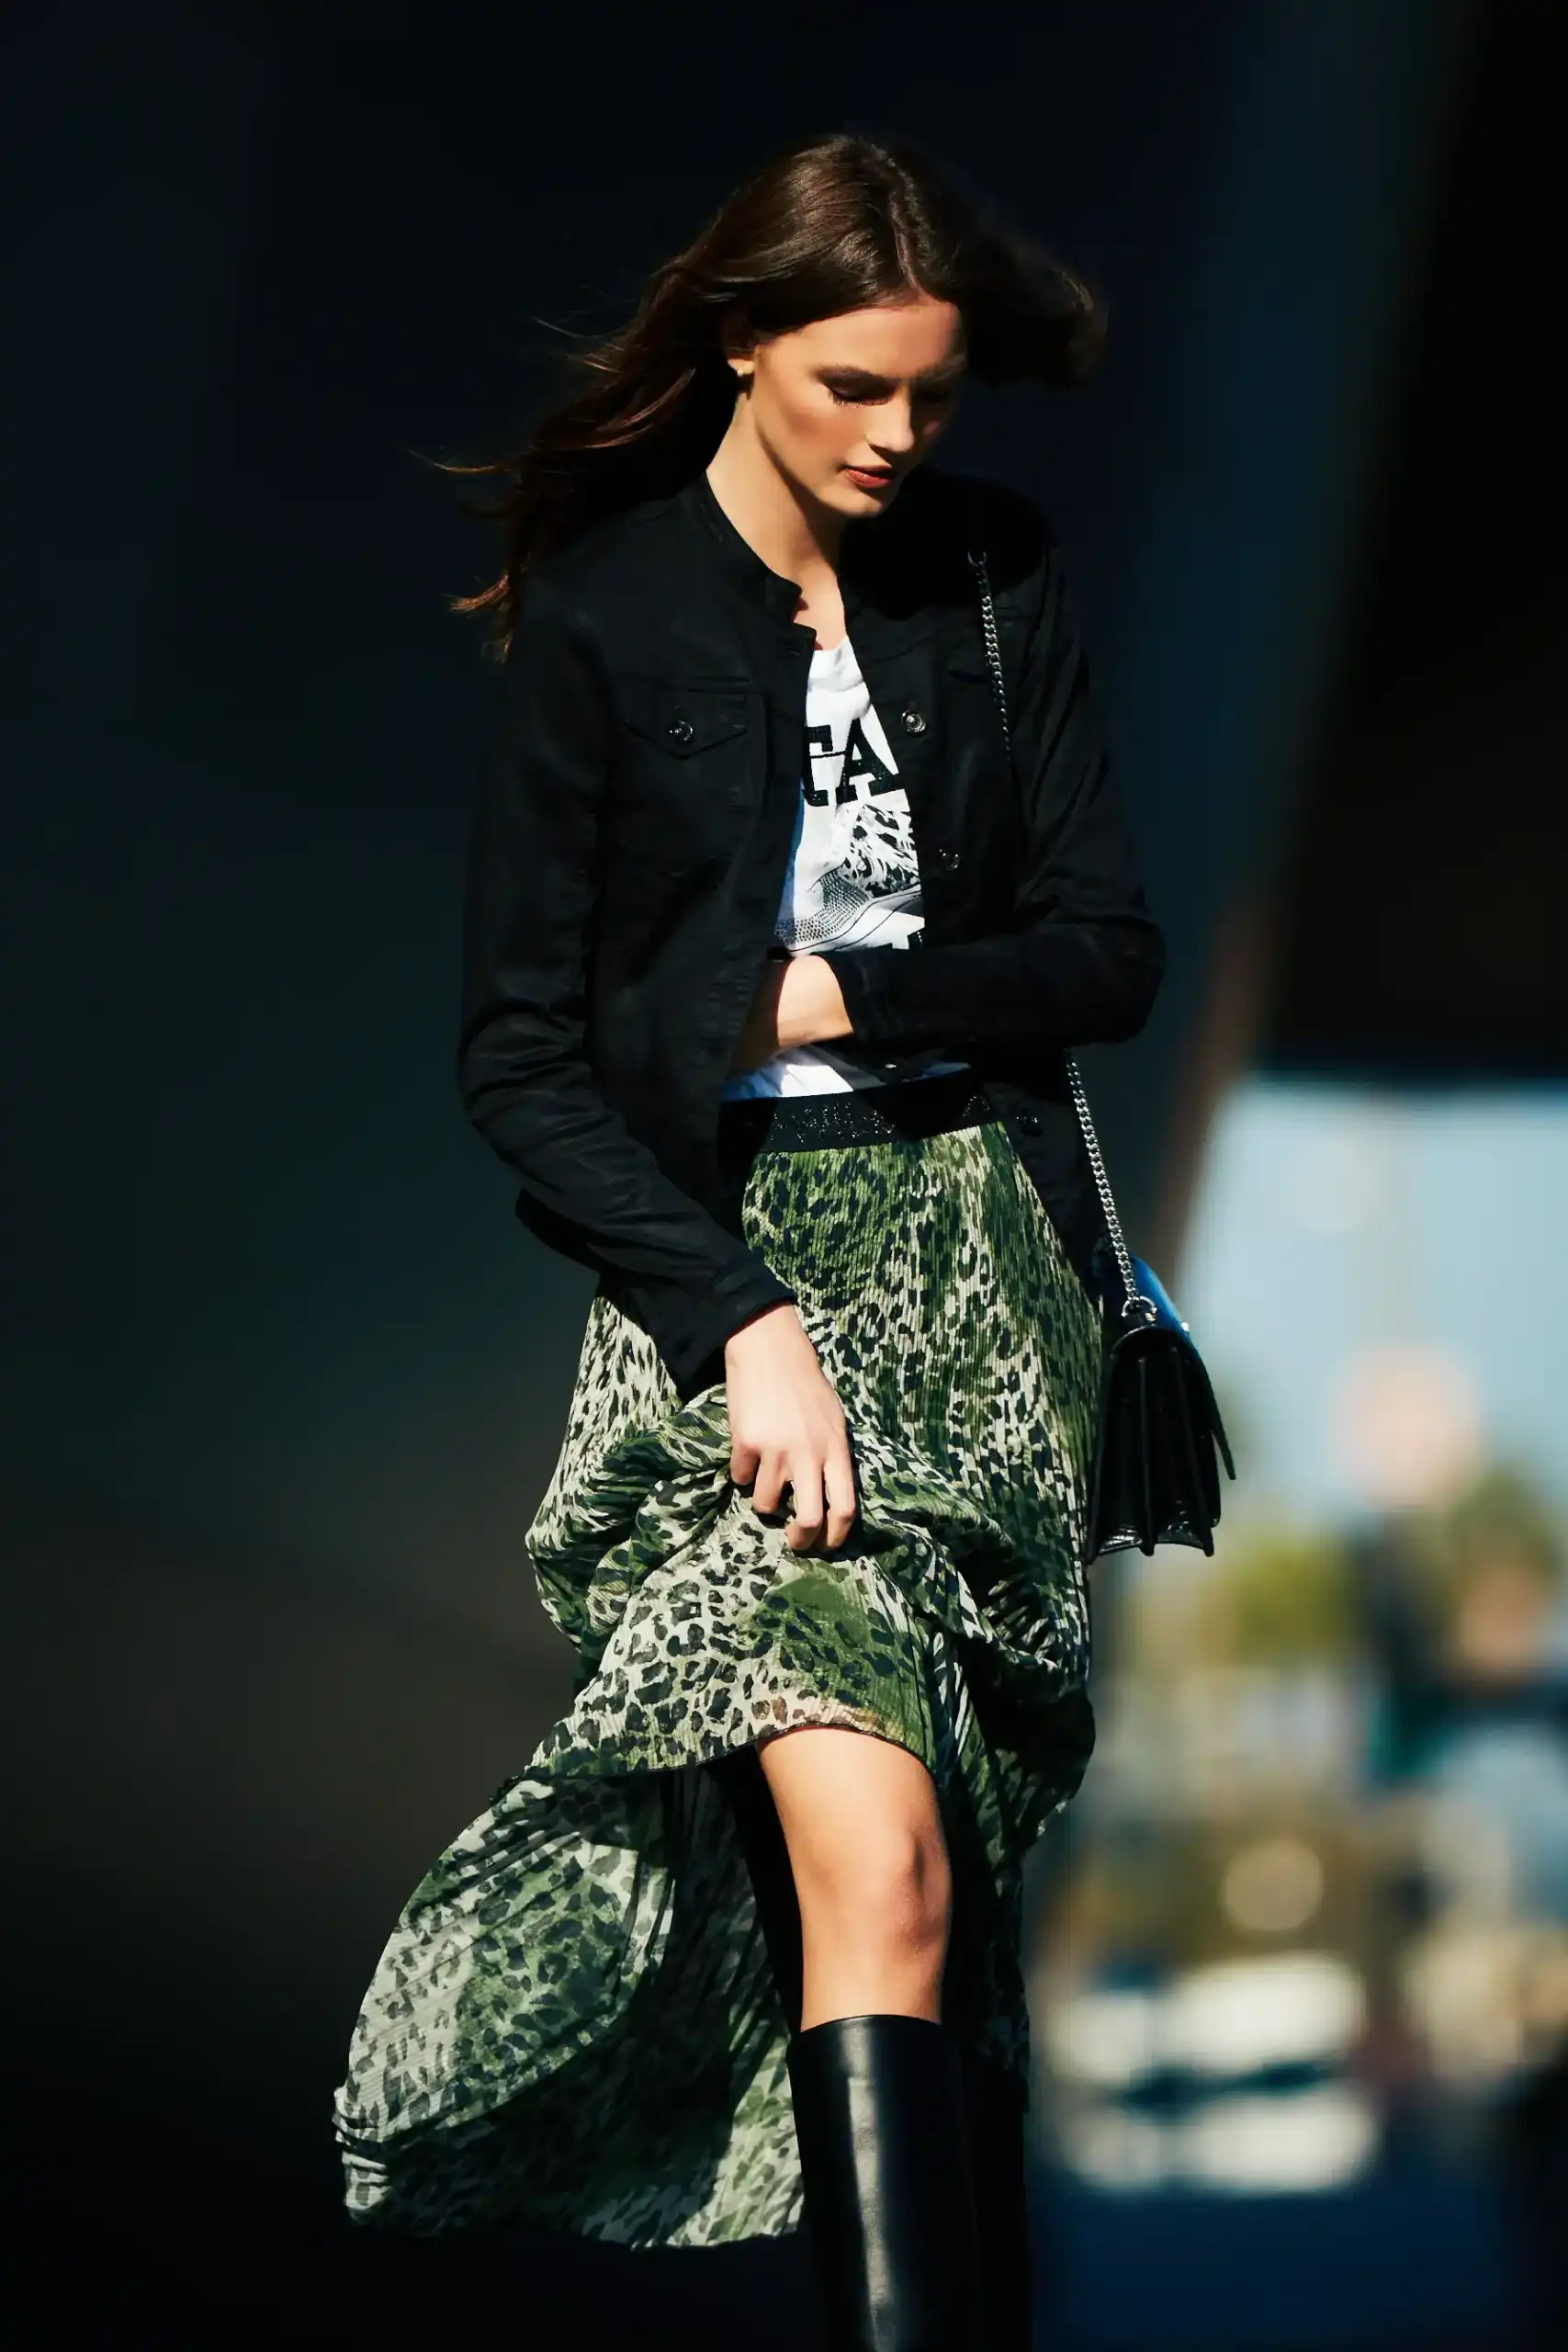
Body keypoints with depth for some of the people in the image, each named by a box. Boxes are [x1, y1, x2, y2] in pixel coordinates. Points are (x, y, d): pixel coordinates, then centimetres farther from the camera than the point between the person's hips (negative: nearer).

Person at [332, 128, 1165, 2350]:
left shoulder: (993, 580, 9)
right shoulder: (601, 615, -2)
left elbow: (1110, 952, 8)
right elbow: (517, 1046, -5)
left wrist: (840, 993, -6)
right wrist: (743, 1320, -15)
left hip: (981, 1246, 4)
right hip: (728, 1255, -4)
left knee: (962, 1872, 3)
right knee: (877, 1860, -20)